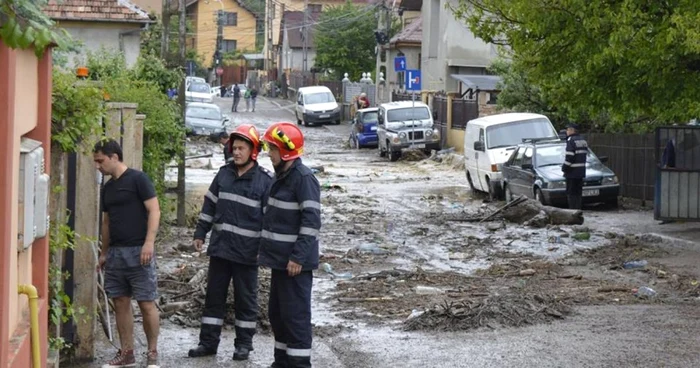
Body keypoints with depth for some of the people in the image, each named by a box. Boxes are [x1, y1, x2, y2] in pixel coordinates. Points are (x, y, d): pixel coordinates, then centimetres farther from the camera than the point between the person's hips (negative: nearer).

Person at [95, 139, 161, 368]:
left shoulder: (138, 179, -7)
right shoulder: (107, 188, 16)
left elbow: (154, 211, -12)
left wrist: (149, 242, -20)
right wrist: (104, 253, 18)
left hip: (138, 251, -7)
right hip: (115, 252, 7)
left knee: (146, 304, -4)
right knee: (120, 302, 7)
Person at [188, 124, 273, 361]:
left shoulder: (265, 180, -8)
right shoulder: (224, 174, 7)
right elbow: (209, 206, 13)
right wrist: (200, 233, 10)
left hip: (247, 252, -5)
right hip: (219, 248, 5)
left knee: (245, 299, 7)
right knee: (214, 296, 9)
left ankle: (244, 344, 18)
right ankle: (208, 342, 17)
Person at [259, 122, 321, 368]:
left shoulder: (303, 178, -16)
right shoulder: (281, 177, 14)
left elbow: (311, 221, -21)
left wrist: (298, 257, -23)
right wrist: (268, 252, 22)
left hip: (295, 262, -10)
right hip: (280, 259, 10)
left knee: (295, 315, -6)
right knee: (277, 313, 16)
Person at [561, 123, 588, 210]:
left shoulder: (571, 141, -14)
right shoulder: (583, 141, 14)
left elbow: (569, 157, -21)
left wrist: (564, 167, -9)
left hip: (572, 173, -8)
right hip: (581, 172, 8)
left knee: (571, 193, -4)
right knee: (578, 192, 13)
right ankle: (578, 209, 14)